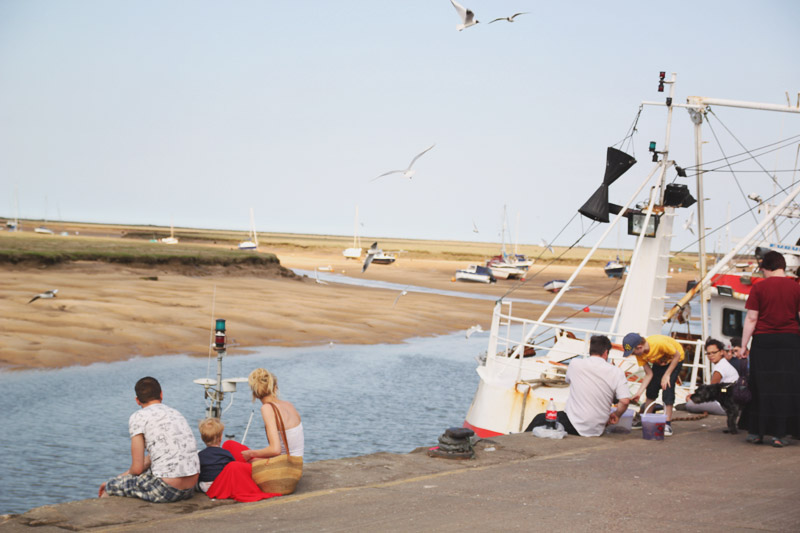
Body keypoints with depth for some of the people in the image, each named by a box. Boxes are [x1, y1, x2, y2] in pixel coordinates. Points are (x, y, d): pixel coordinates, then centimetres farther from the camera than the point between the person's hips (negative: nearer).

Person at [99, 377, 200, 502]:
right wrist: (117, 479, 30)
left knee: (110, 488, 14)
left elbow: (137, 468, -5)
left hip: (166, 490, -8)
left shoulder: (138, 417, -4)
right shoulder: (176, 414, 19)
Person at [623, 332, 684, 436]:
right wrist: (639, 393, -23)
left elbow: (677, 355, -25)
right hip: (659, 362, 6)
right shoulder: (640, 354, -20)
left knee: (667, 387, -19)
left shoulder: (659, 343, -41)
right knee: (651, 387, 0)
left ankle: (668, 424, -16)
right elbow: (649, 374, -15)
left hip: (674, 359, -6)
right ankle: (642, 419, 14)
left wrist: (667, 375, -25)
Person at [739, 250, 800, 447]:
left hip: (763, 342, -1)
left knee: (760, 386, 8)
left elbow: (751, 319, -4)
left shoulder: (759, 288, -3)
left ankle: (755, 431, 13)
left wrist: (744, 345, 1)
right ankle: (779, 434, 4)